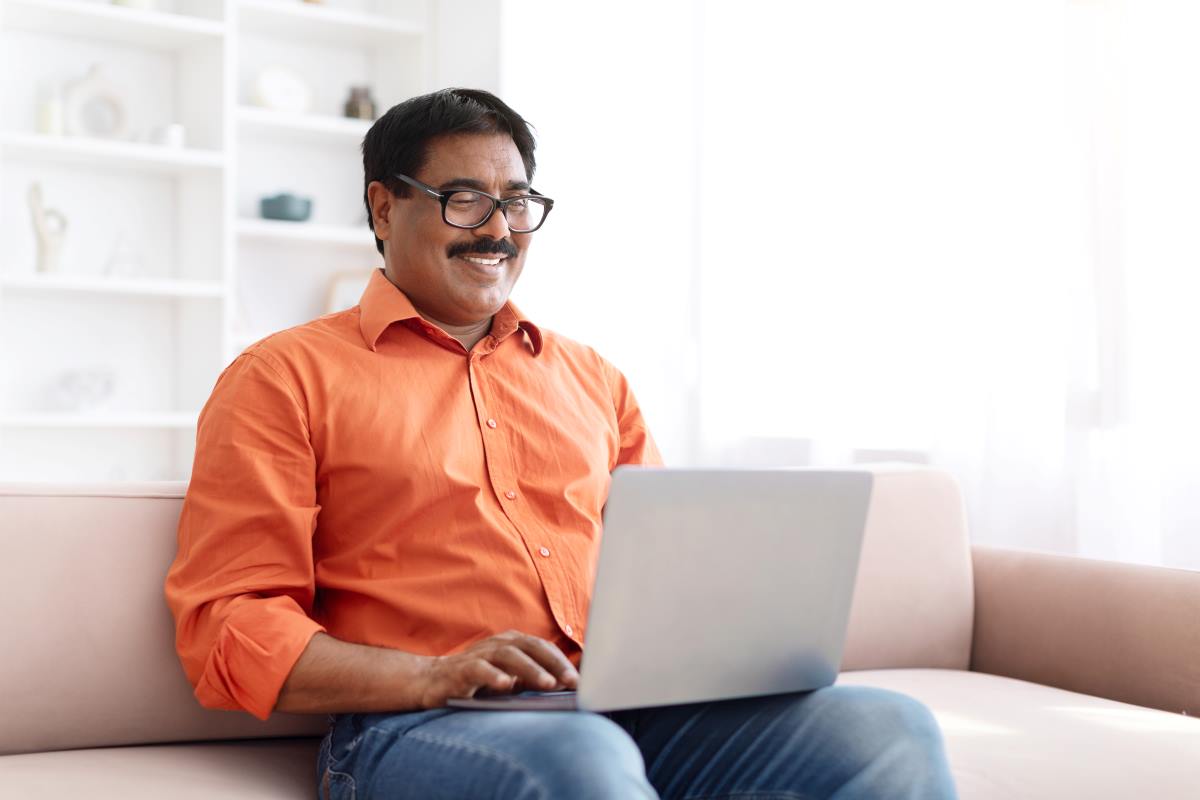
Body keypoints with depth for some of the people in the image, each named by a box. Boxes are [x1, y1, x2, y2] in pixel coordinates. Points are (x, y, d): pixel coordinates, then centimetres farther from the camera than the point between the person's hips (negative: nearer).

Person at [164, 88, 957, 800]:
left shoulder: (590, 378, 24)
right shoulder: (284, 379, 6)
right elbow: (226, 626, -2)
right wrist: (434, 677, -16)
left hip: (628, 712, 6)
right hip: (416, 727, -5)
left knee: (890, 727, -20)